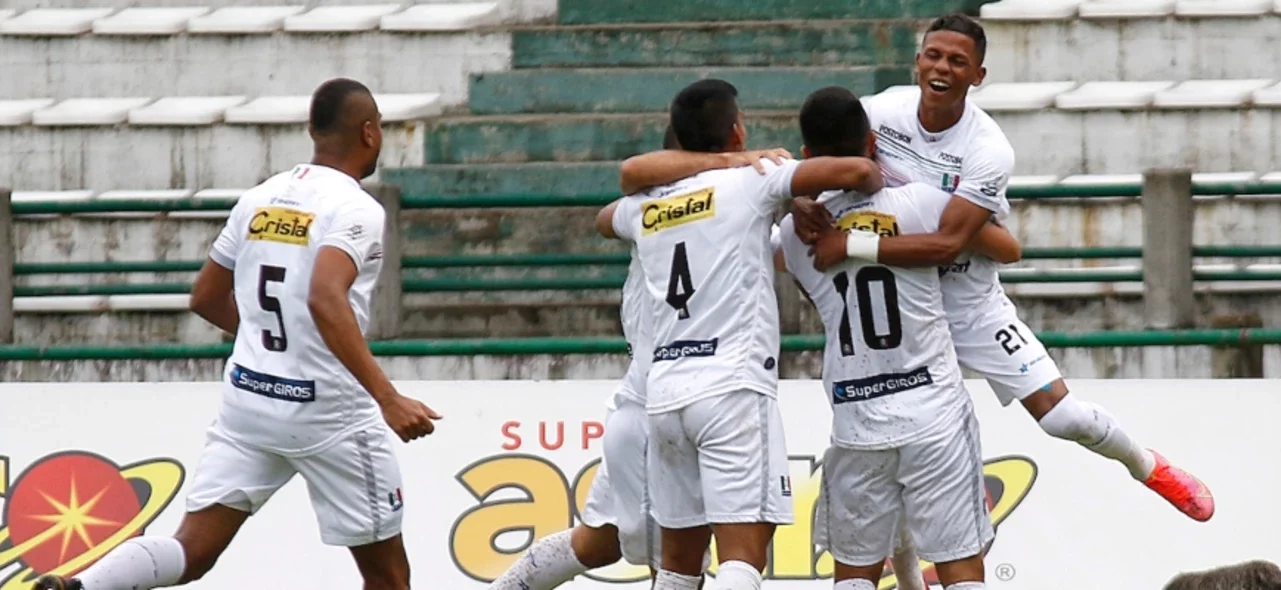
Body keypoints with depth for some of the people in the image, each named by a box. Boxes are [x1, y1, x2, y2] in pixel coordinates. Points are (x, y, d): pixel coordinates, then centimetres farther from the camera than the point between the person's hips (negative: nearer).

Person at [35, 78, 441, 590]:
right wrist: (387, 398, -31)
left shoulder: (259, 199, 9)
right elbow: (326, 300, -28)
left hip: (248, 397, 6)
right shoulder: (354, 209, -12)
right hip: (328, 412, -6)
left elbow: (205, 298, 18)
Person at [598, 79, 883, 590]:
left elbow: (605, 219, 41)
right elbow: (855, 170, -8)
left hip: (665, 390, 6)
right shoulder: (748, 183, -1)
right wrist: (878, 181, 14)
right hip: (732, 387, -6)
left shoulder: (647, 207, 16)